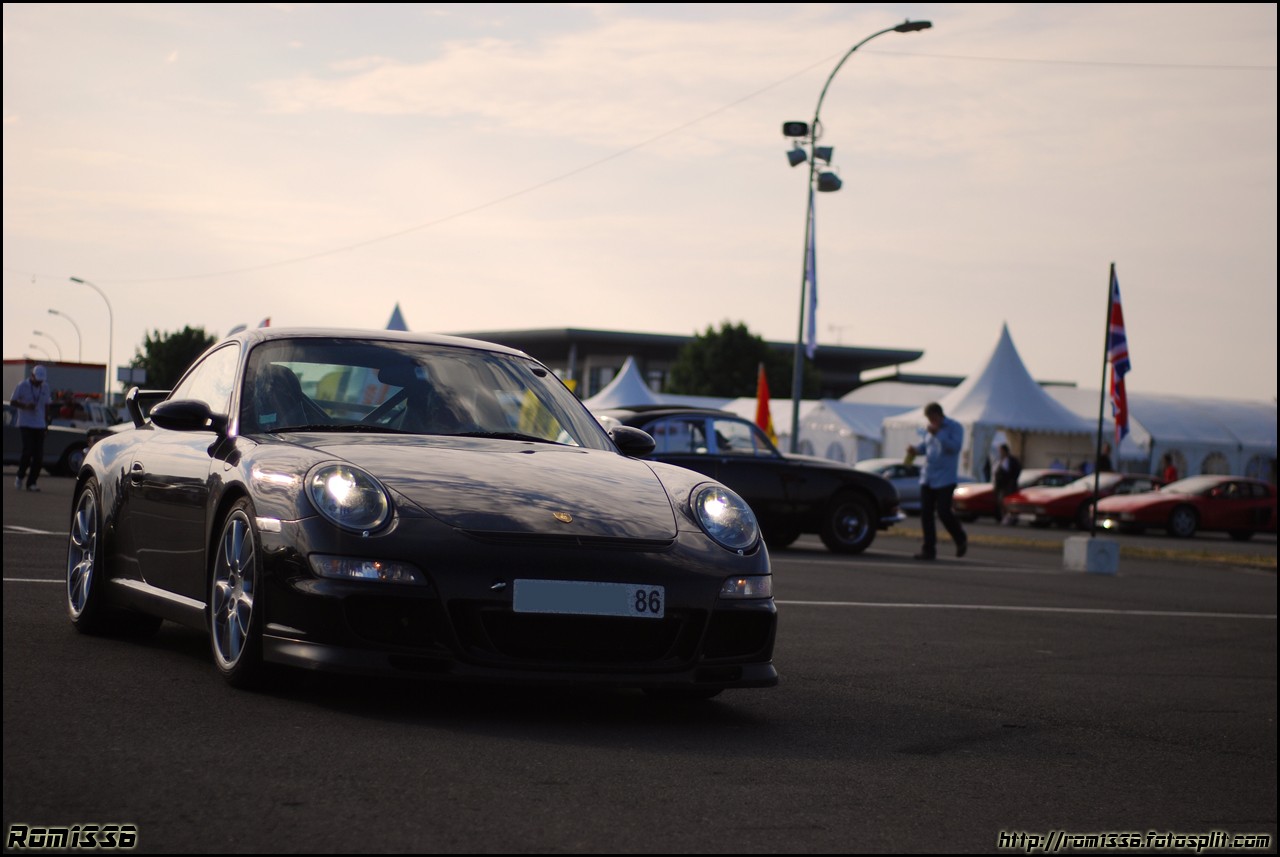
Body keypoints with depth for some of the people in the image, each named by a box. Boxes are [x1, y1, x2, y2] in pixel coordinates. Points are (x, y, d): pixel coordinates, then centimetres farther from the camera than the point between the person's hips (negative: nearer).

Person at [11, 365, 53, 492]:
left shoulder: (45, 387, 10)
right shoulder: (22, 385, -4)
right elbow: (13, 402, -1)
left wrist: (46, 423, 14)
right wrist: (25, 406, -19)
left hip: (40, 425, 4)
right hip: (26, 424, -4)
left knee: (39, 455, -3)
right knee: (28, 451, -15)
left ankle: (31, 482, 3)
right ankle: (20, 476, 6)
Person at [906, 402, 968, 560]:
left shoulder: (955, 428, -5)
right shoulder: (932, 429, 15)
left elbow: (955, 447, -18)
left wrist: (938, 434, -23)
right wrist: (915, 448, 5)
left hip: (945, 480, -7)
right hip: (927, 479, 7)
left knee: (943, 512, -10)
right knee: (926, 514, 1)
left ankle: (961, 540, 15)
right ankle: (929, 549, 4)